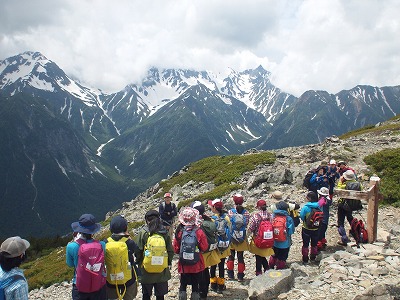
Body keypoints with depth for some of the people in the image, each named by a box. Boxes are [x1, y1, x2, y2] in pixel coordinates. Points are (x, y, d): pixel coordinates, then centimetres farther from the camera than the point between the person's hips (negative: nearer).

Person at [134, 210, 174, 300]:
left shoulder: (143, 233, -12)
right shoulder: (165, 233, -6)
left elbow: (137, 252, -9)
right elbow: (171, 251, -1)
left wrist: (139, 262, 8)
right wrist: (168, 263, 14)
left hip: (146, 270, -1)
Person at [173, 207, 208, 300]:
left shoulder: (179, 232, -10)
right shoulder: (199, 232, -13)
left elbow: (176, 249, -2)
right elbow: (204, 248, -7)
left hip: (184, 264, 1)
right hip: (197, 264, -1)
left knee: (183, 285, 16)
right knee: (196, 285, 13)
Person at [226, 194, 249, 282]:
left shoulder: (230, 212, -12)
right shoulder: (246, 212, -8)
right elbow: (247, 225, -4)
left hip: (232, 237, -1)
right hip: (242, 238, 1)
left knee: (231, 256, 15)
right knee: (240, 257, 11)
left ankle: (230, 274, 21)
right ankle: (240, 276, 16)